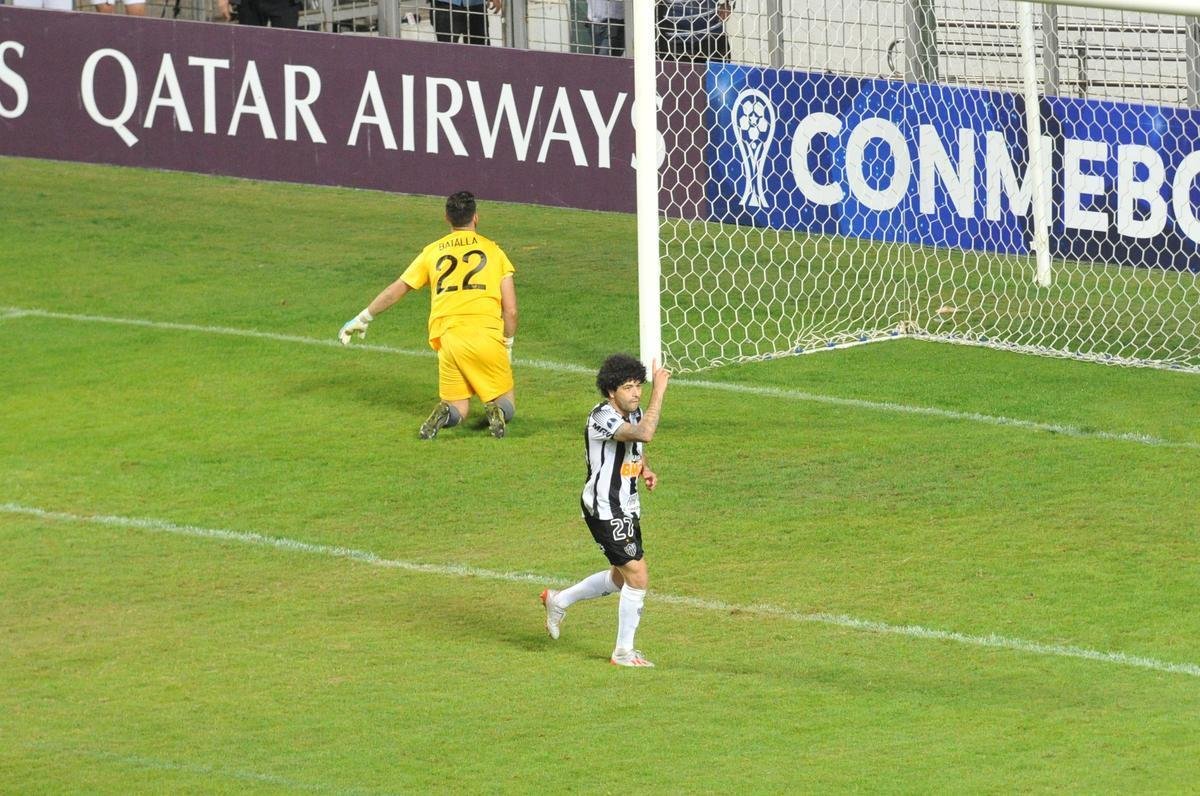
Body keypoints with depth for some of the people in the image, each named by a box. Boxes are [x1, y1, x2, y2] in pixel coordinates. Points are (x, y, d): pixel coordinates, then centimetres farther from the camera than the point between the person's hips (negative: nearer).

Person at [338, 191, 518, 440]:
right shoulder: (493, 251, 12)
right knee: (505, 406, 12)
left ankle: (445, 413, -21)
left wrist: (363, 318, 35)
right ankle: (496, 410, -24)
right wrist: (508, 345, 21)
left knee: (457, 408, 15)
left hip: (448, 337, 2)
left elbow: (395, 291, 22)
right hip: (487, 334, -1)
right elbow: (511, 310, 7)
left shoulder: (432, 251, 16)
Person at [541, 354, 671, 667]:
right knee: (637, 577, -9)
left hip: (626, 507, 10)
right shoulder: (602, 417, -24)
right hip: (605, 510, -10)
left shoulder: (634, 412, 5)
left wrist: (645, 469, 5)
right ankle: (623, 652, 5)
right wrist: (659, 391, -37)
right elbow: (644, 433, -42)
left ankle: (559, 600, 41)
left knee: (621, 577, 22)